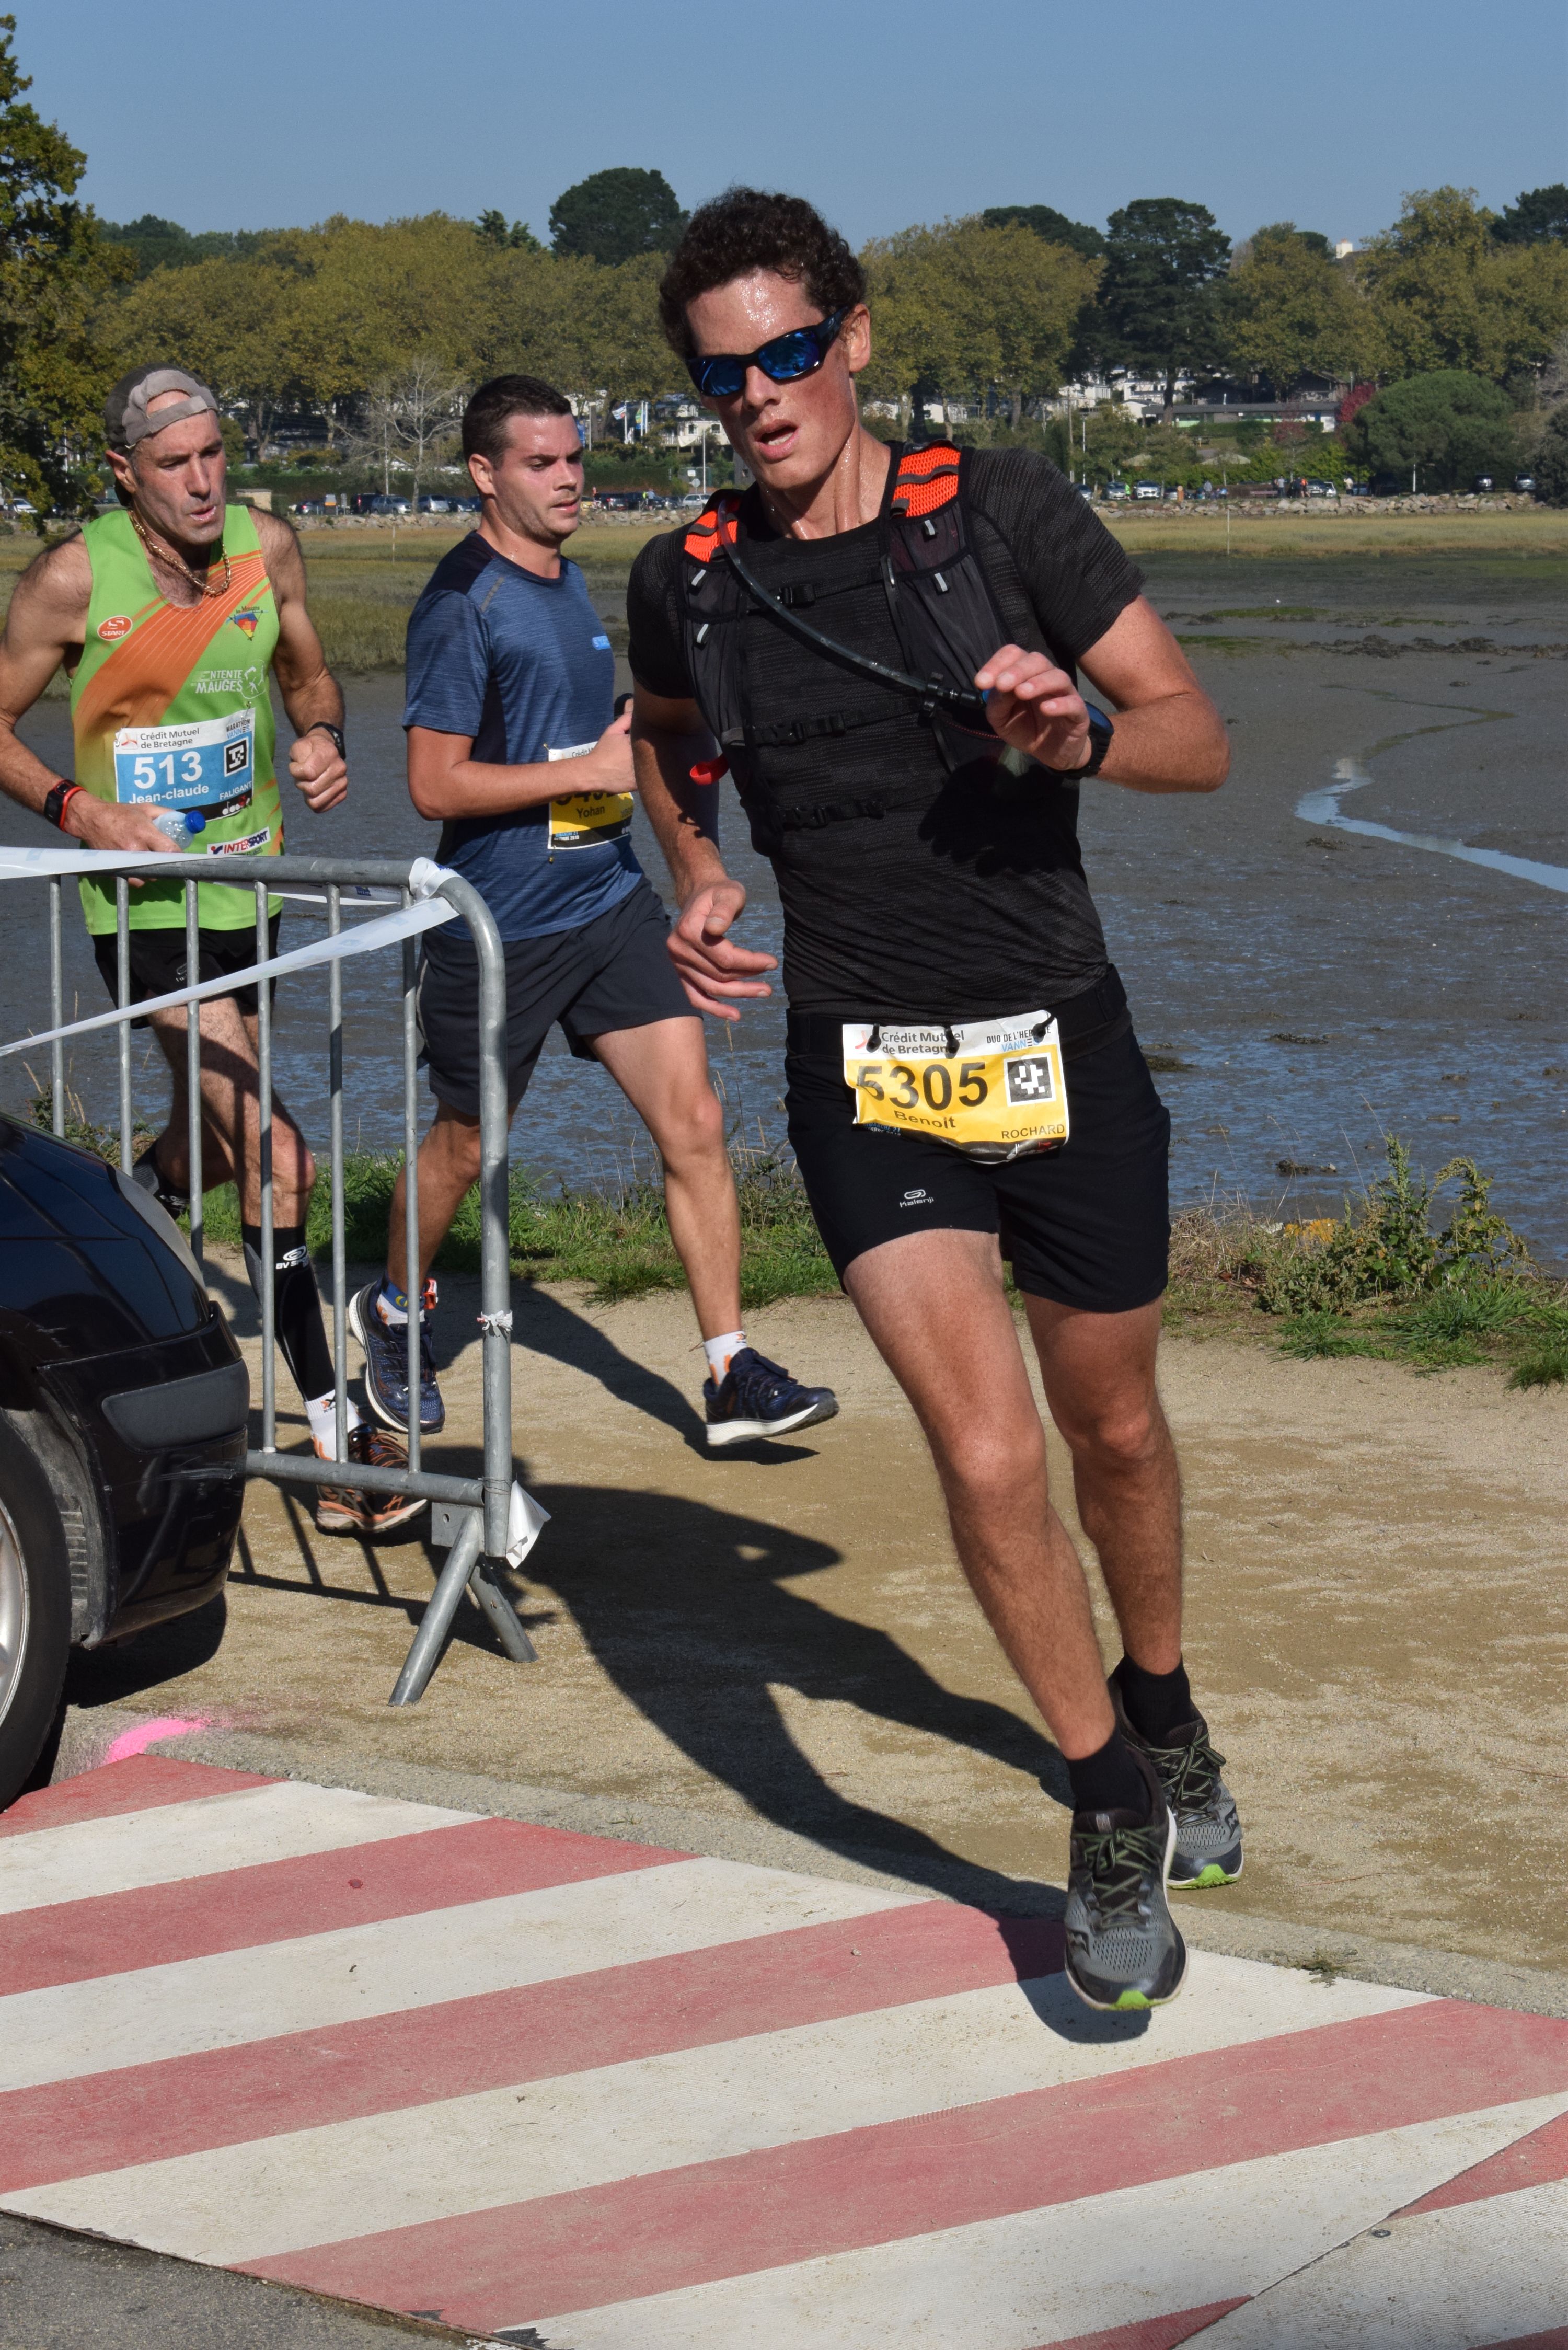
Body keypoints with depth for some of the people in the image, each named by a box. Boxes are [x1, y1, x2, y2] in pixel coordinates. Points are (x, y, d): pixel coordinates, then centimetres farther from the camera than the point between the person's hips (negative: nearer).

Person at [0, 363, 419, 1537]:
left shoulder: (267, 548, -1)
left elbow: (307, 671, 16)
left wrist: (321, 735, -6)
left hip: (248, 883, 6)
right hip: (146, 901, -6)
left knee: (208, 1142, 20)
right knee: (272, 1159, -15)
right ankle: (333, 1433, -12)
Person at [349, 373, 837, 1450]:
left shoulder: (570, 580, 11)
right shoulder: (463, 602, -14)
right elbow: (437, 784, -19)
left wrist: (636, 743, 10)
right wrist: (589, 770, -21)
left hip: (610, 901, 6)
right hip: (498, 924, -6)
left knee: (694, 1121, -5)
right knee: (465, 1145, 11)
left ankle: (733, 1372, -2)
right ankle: (394, 1314, 38)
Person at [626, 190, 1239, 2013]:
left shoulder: (999, 510, -6)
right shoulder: (687, 584, 0)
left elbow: (1199, 741, -3)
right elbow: (665, 738, 24)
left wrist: (1078, 733, -24)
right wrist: (694, 885, 6)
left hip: (1060, 1046, 0)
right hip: (868, 1081, 0)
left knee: (1112, 1431, 16)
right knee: (987, 1460, -14)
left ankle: (1163, 1711, 45)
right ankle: (1115, 1817, 7)